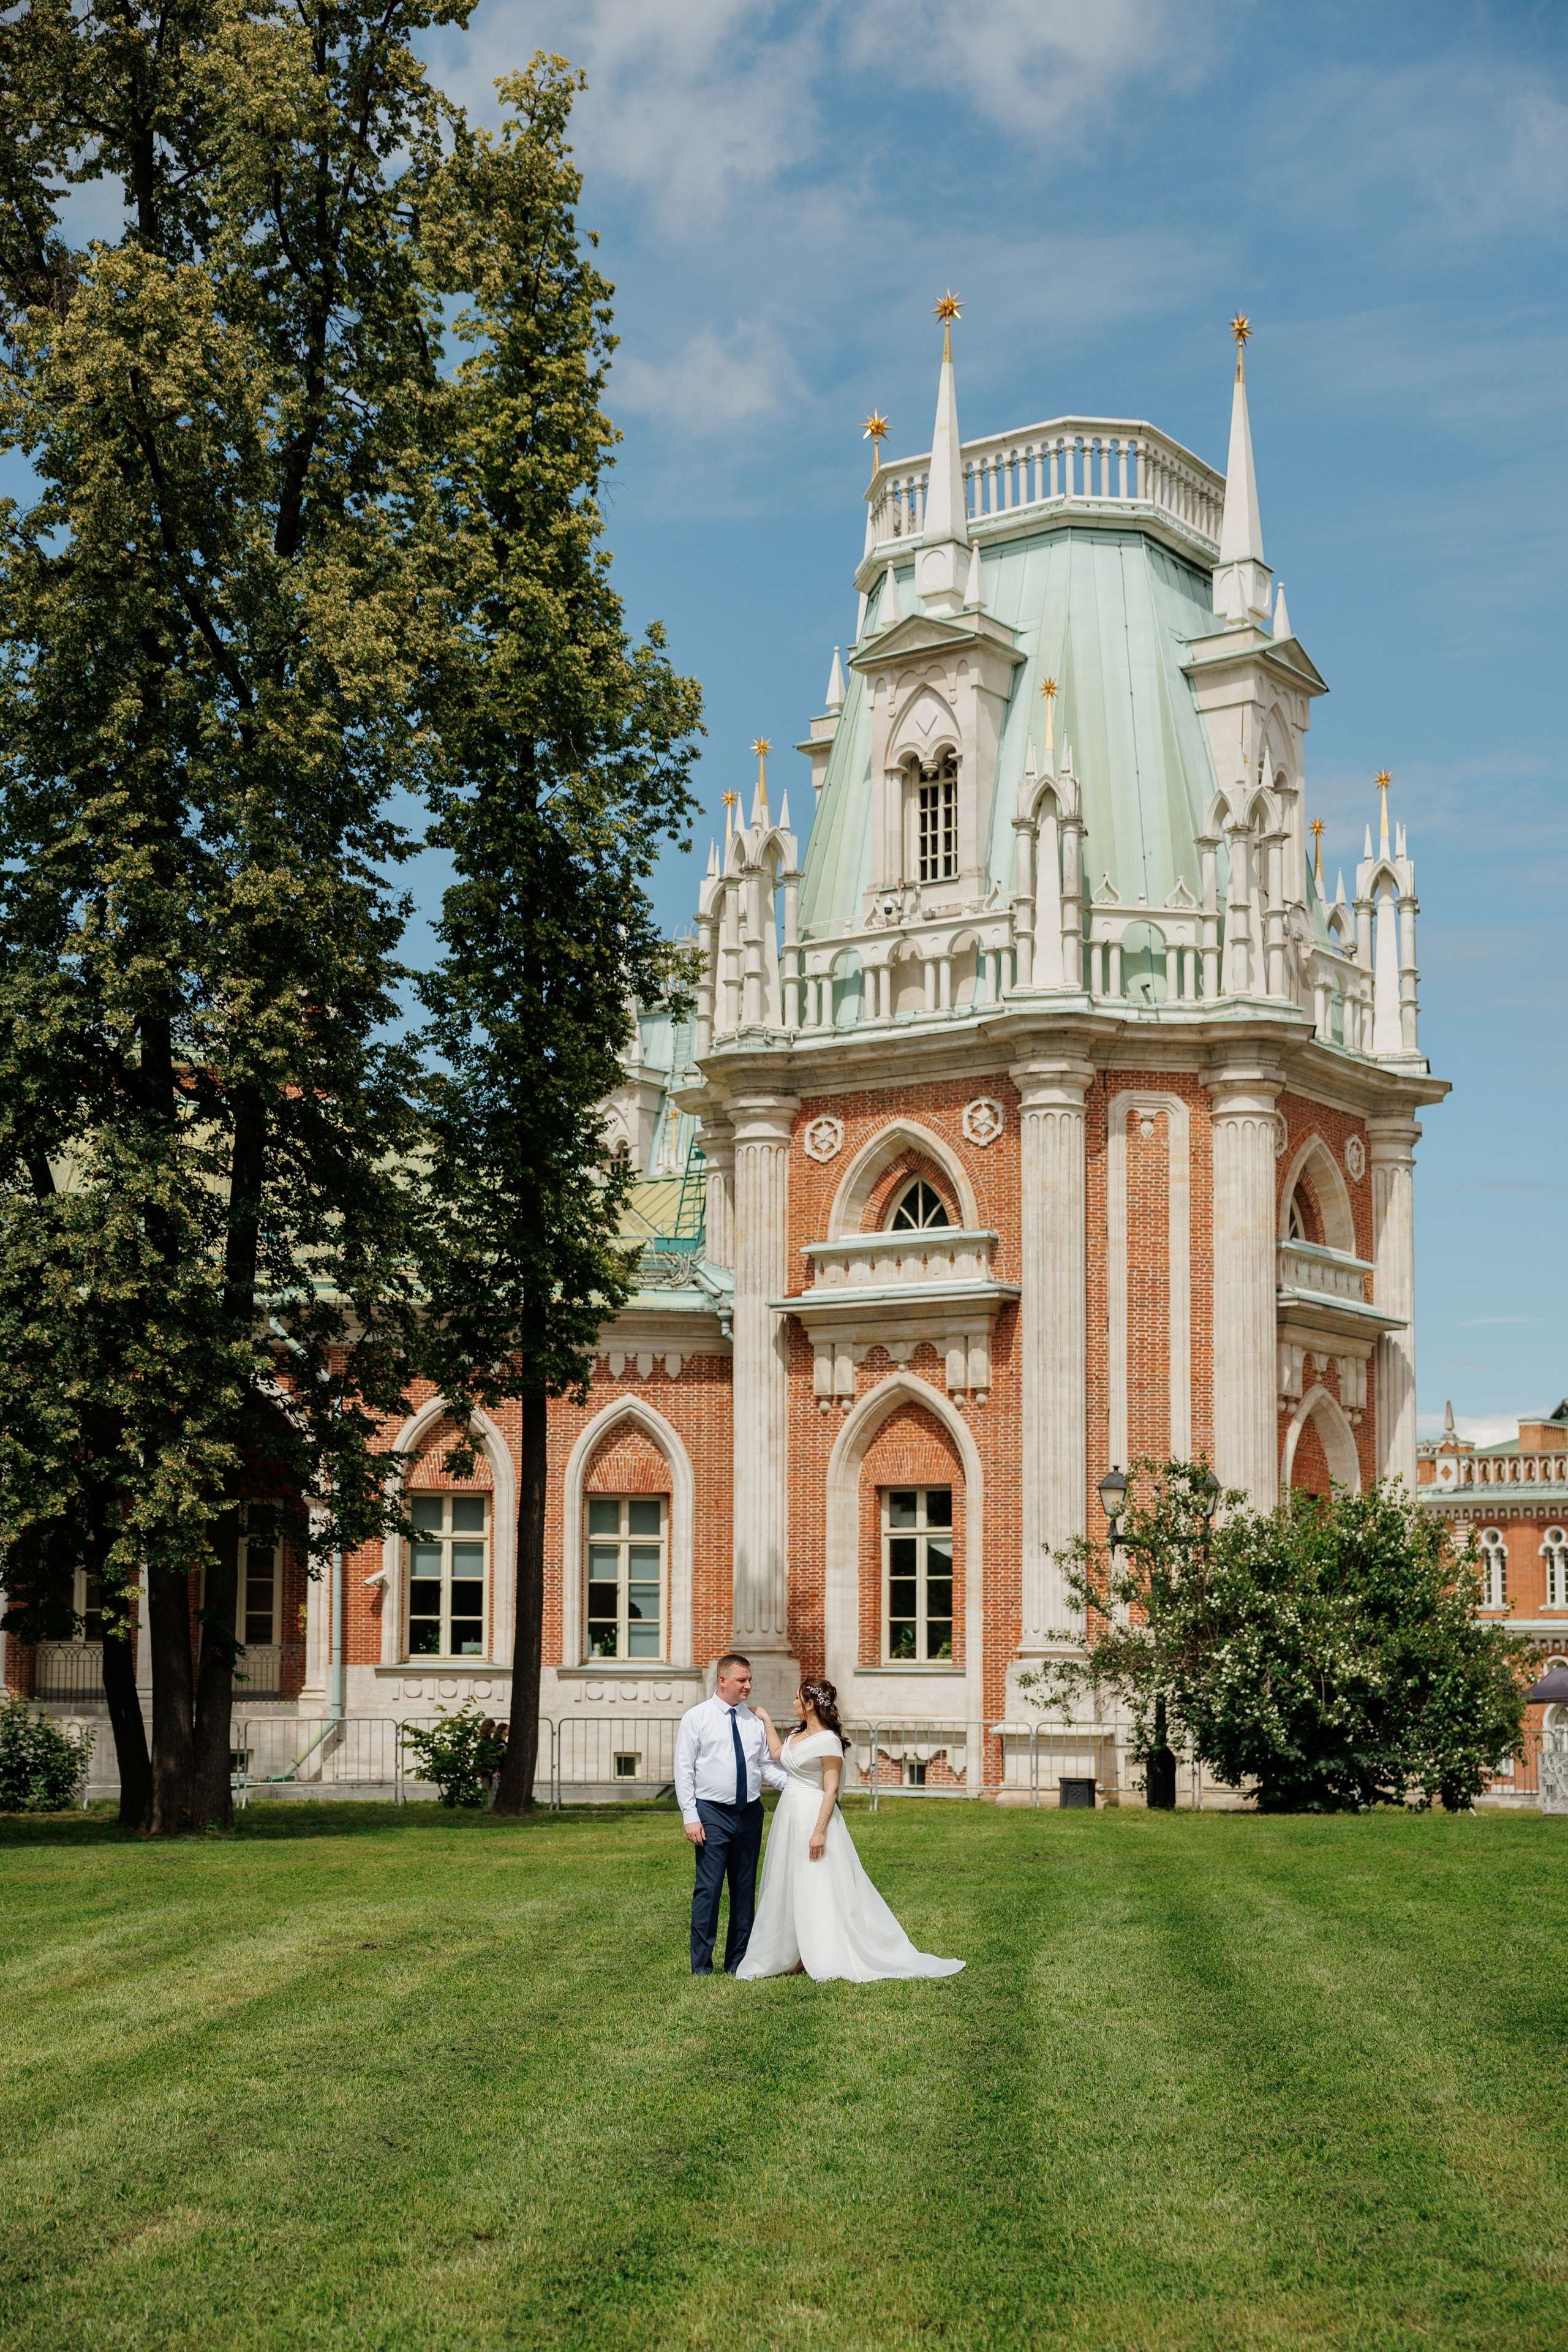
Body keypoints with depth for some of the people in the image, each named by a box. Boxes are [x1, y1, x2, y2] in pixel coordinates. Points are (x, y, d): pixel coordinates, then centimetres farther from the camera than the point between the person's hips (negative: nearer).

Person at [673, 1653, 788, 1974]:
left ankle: (738, 1960, 18)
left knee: (745, 1888, 9)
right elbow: (684, 1771, -3)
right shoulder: (697, 1718, -1)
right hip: (713, 1814, -4)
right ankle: (701, 1964, 0)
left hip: (750, 1813, 4)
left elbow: (767, 1766, 10)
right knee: (709, 1888, -7)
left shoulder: (755, 1721, 10)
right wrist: (690, 1816, -11)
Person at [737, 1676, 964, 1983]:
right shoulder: (798, 1735, 10)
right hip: (790, 1818, 9)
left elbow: (831, 1790, -18)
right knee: (789, 1890, 12)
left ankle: (835, 1959, -4)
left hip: (814, 1816, -9)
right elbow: (777, 1754, 30)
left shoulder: (828, 1740, -15)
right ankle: (796, 1955, 19)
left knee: (820, 1891, -8)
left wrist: (819, 1831, -23)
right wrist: (766, 1720, 30)